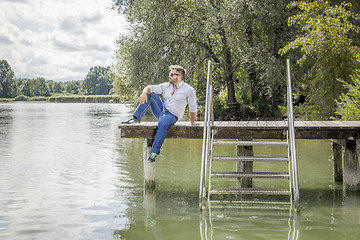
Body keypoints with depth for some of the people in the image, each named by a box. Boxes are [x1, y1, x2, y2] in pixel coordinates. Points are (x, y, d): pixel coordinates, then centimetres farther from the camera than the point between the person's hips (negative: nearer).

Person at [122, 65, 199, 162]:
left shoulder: (189, 90, -4)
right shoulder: (166, 86, 8)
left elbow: (193, 108, 4)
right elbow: (150, 88, -2)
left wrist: (192, 122, 10)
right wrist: (144, 92, -25)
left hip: (172, 116, -5)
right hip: (161, 111, 5)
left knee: (162, 123, -39)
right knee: (150, 94, -11)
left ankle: (154, 152, -36)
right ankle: (136, 118, -18)